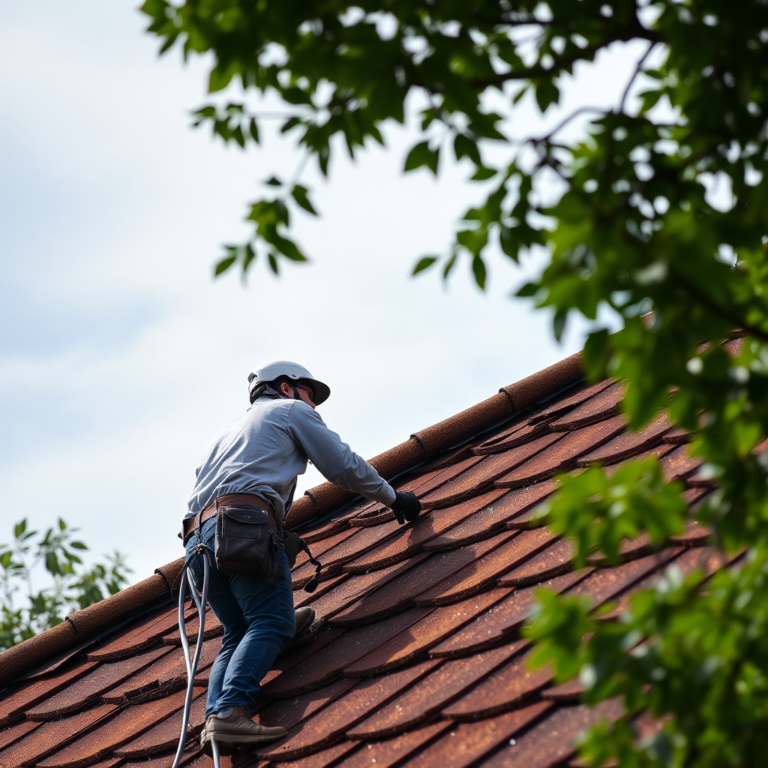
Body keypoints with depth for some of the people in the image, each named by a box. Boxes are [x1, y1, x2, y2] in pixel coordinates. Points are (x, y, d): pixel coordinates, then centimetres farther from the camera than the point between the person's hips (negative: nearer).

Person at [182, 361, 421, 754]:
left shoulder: (228, 433, 41)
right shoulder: (291, 410, 22)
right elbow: (344, 466, 18)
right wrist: (393, 497, 30)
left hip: (197, 537, 7)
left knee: (239, 632, 5)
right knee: (272, 623, -16)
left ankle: (215, 717, -20)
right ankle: (231, 710, -38)